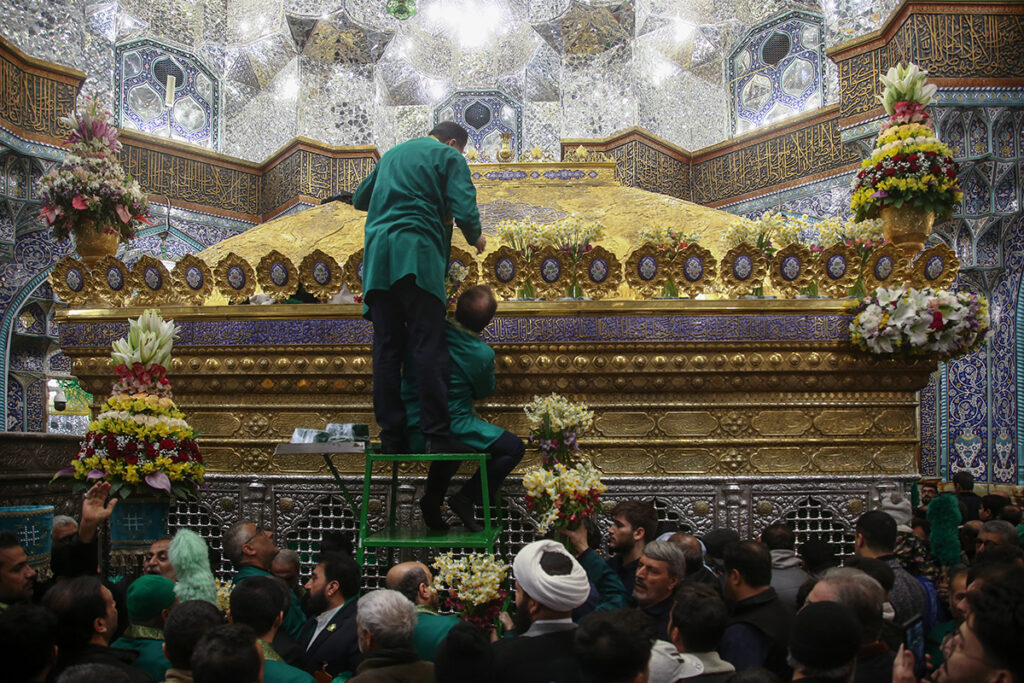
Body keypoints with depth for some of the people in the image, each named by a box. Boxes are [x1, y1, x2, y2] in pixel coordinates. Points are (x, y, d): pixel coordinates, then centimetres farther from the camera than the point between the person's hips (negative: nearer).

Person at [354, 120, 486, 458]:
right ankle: (437, 436, -11)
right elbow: (464, 210, -5)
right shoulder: (448, 156, 8)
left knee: (387, 347, 5)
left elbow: (359, 198, 35)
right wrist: (475, 237, 14)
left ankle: (391, 437, 4)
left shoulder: (391, 154, 27)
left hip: (377, 254, 6)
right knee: (428, 346, -7)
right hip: (417, 253, -6)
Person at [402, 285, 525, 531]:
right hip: (449, 432, -6)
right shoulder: (483, 354, -12)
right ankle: (467, 498, 0)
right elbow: (485, 391, 7)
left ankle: (433, 498, 25)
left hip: (410, 432, 6)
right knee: (514, 447, 5)